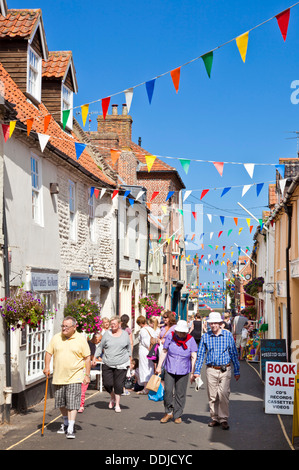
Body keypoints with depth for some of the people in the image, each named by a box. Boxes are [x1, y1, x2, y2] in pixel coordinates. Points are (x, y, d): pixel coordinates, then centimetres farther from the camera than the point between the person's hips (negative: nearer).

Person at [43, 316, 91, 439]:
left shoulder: (81, 339, -3)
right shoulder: (56, 338, 6)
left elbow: (87, 358, 0)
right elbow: (48, 353, 11)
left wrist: (87, 375, -4)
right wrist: (47, 367, -4)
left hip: (74, 377, -4)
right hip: (58, 377, 4)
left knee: (72, 403, -10)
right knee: (61, 403, 13)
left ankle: (70, 429, -8)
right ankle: (66, 423, 32)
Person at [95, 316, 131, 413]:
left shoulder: (125, 334, 5)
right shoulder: (107, 334, 3)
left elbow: (129, 348, 16)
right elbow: (100, 347, 8)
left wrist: (130, 359, 17)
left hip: (121, 364, -1)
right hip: (107, 364, 1)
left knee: (118, 384, -4)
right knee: (107, 383, -4)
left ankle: (117, 404, 13)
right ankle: (112, 397, 28)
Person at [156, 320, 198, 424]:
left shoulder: (190, 340, -3)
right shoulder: (170, 337, -2)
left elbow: (193, 357, -3)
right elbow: (164, 352, 8)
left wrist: (193, 373, -8)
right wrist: (159, 366, 6)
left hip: (183, 371, 0)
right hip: (170, 369, 0)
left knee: (180, 394, 3)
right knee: (168, 390, -11)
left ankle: (177, 415, 18)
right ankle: (169, 412, 7)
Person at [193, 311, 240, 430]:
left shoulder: (228, 335, 2)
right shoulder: (205, 337, 5)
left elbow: (234, 353, 6)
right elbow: (200, 354, 9)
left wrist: (237, 371, 6)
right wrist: (197, 371, 4)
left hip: (225, 370, -2)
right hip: (211, 370, 2)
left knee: (223, 395, -10)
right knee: (212, 396, 5)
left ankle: (224, 419, -1)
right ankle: (215, 418, 17)